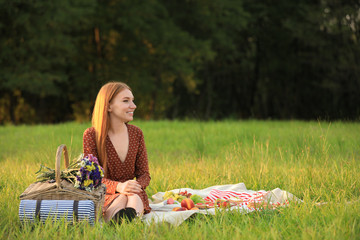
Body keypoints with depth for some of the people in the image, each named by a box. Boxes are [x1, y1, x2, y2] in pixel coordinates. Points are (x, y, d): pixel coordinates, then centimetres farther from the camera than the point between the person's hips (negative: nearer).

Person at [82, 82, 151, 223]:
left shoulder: (136, 133, 10)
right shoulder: (91, 135, -2)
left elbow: (144, 173, 9)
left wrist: (138, 185, -17)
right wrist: (119, 187, -26)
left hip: (135, 196, 2)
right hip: (104, 196, -2)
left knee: (134, 197, -35)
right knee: (122, 198, -37)